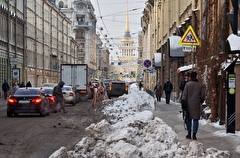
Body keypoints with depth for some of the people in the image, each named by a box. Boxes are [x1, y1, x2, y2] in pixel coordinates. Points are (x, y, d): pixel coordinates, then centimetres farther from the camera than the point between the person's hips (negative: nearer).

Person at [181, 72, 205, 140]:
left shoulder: (187, 84, -3)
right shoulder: (200, 85, 2)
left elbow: (184, 94, -8)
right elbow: (203, 95, 5)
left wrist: (183, 101, -5)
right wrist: (201, 101, 21)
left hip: (189, 104, 0)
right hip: (196, 105, 1)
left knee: (188, 119, 12)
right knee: (196, 119, 3)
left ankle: (189, 133, 15)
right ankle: (194, 134, -2)